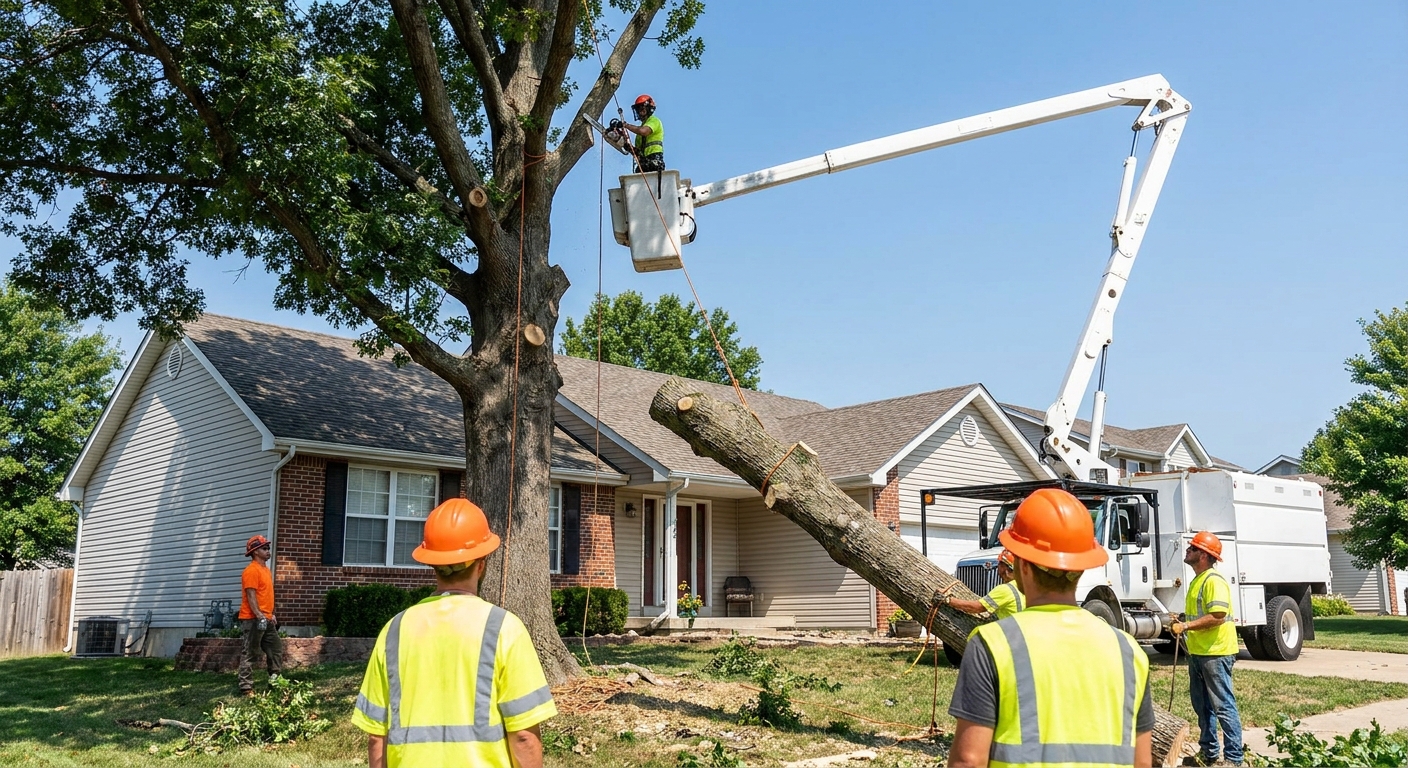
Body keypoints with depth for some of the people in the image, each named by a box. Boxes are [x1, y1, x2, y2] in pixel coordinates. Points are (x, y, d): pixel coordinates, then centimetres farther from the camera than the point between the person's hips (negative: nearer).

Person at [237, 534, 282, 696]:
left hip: (266, 619, 10)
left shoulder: (265, 569, 17)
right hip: (253, 620, -10)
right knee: (250, 654, -6)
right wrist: (259, 616, -26)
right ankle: (246, 688, -3)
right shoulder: (251, 570, -13)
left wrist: (271, 615, 20)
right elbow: (251, 596, -20)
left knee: (276, 650, 12)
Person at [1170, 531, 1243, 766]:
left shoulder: (1214, 581, -16)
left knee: (1223, 706, -4)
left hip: (1215, 653, -11)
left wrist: (1186, 626, -22)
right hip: (1197, 652, 11)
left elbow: (1217, 616, -25)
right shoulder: (1197, 580, 16)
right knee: (1202, 705, 17)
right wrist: (1181, 621, 11)